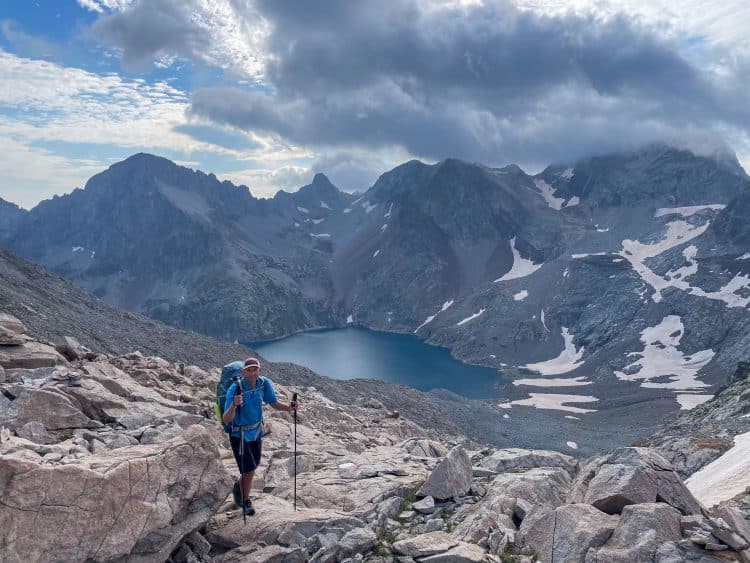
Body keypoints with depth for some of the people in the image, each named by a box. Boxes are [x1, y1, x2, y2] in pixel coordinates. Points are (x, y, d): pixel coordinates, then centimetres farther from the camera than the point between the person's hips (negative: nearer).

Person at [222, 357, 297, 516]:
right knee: (248, 470, -3)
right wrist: (234, 405, -50)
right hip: (239, 435, -6)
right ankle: (246, 501, 25)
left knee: (254, 466, 22)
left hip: (256, 432, 6)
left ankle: (239, 486, 52)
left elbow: (274, 403, 0)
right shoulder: (235, 389, -29)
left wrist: (289, 407, -20)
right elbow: (226, 420, -31)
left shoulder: (264, 384, -14)